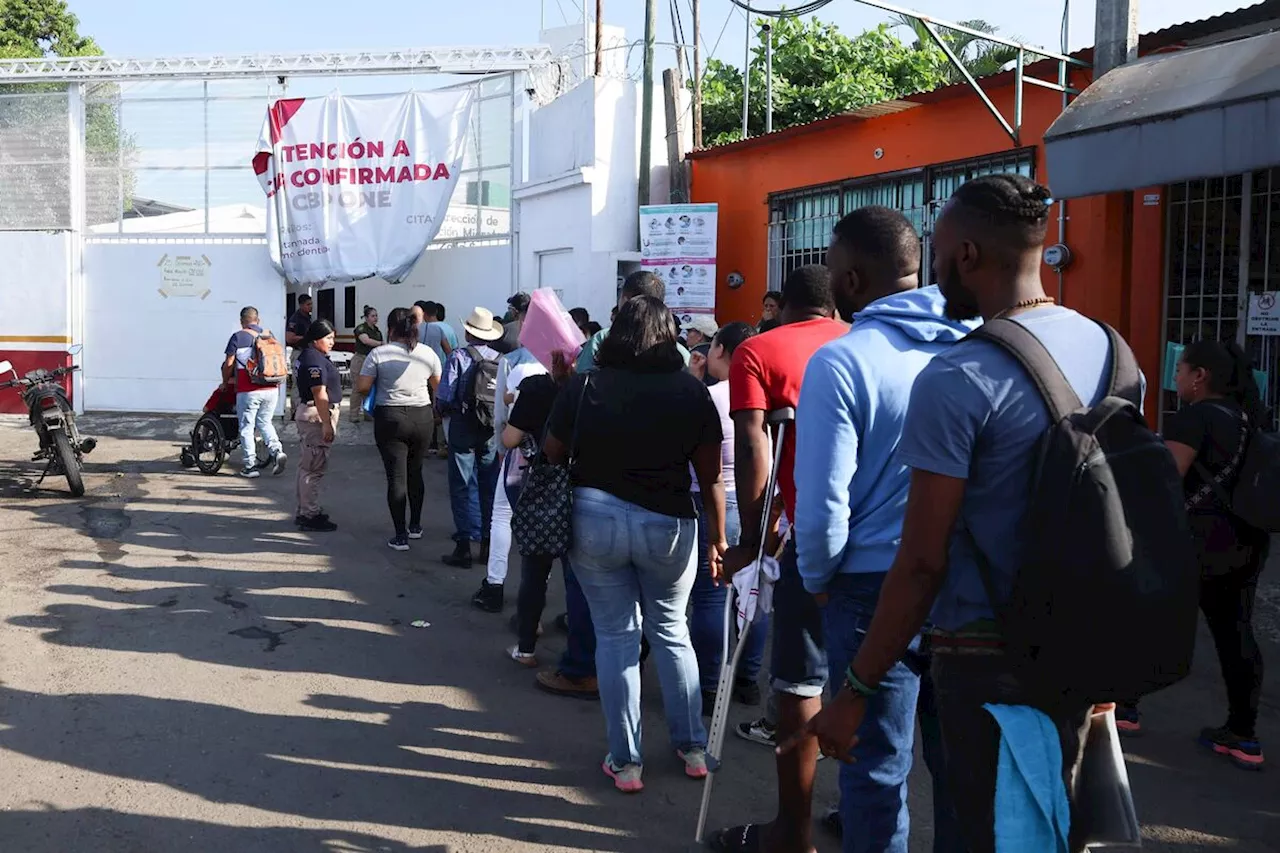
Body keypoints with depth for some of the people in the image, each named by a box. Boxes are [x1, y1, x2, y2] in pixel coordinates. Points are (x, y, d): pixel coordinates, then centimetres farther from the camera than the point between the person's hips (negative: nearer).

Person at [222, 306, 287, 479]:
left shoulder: (238, 337, -4)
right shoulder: (269, 335, 9)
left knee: (246, 427, 5)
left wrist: (225, 382, 13)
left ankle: (250, 466, 6)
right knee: (264, 422, 18)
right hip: (271, 389, 4)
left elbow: (229, 364, -3)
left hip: (248, 390, -4)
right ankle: (277, 450, -4)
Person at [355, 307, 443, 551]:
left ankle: (400, 536, 1)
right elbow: (439, 387, 12)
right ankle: (415, 526, 30)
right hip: (422, 417, 3)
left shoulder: (379, 353, -8)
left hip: (389, 418, -3)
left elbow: (361, 387, -7)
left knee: (396, 476, 1)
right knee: (416, 472, 19)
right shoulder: (428, 353, 1)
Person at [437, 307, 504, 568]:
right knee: (489, 487, 14)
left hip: (462, 429, -3)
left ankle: (464, 546, 1)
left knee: (463, 488, 3)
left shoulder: (458, 357, -11)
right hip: (492, 431, 4)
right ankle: (488, 543, 21)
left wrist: (444, 411, 7)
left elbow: (445, 396, -14)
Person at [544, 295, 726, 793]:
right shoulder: (692, 393, -5)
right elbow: (711, 477, -2)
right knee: (670, 630, 19)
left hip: (594, 519, 0)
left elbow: (552, 453, 4)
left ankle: (624, 762, 16)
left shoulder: (584, 387, -6)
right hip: (668, 525, 1)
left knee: (615, 635, 11)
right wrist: (718, 538, 7)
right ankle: (693, 748, 26)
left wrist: (563, 390, 17)